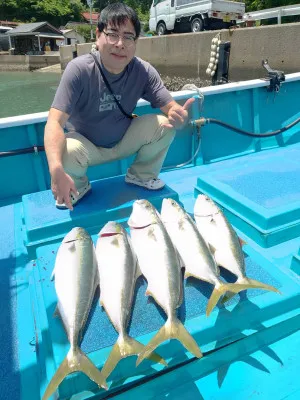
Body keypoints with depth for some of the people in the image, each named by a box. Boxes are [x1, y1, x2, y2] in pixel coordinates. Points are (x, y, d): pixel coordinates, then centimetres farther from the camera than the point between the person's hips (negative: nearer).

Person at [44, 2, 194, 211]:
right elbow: (55, 122, -30)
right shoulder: (79, 69, -23)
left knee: (164, 125, -20)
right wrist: (57, 171, -48)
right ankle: (78, 185, 2)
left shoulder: (144, 71, -15)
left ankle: (141, 175, 6)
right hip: (86, 145, -2)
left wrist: (179, 116, -43)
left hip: (124, 141, 3)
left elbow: (171, 107, -16)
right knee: (65, 152, -35)